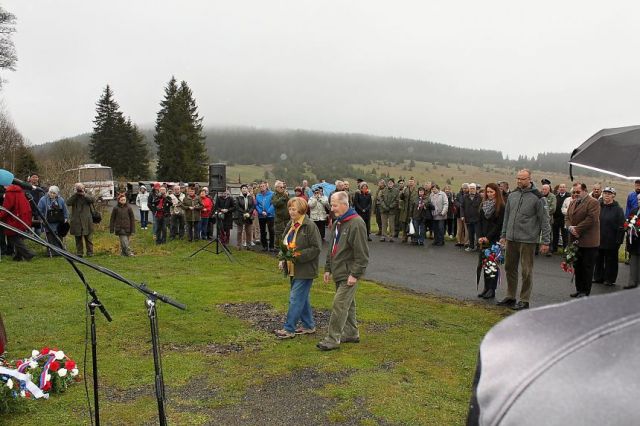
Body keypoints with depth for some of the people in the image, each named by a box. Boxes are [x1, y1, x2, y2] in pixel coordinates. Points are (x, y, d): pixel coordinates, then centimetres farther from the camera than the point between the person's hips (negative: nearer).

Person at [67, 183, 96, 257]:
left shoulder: (87, 196, 6)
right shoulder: (73, 197, 8)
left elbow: (93, 200, -14)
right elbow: (68, 203, -9)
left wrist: (84, 194, -15)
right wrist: (75, 194, -12)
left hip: (87, 220, -1)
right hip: (76, 221, 2)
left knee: (88, 237, 1)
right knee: (78, 238, 7)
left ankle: (90, 252, 8)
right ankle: (79, 253, 15)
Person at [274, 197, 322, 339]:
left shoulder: (310, 226, -16)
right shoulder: (290, 225, 11)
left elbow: (316, 248, -18)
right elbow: (285, 244, 19)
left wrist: (298, 256, -23)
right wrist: (282, 260, 5)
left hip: (305, 270, -9)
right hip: (293, 269, 9)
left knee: (295, 299, -5)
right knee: (302, 298, 16)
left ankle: (289, 329, 4)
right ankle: (309, 326, 27)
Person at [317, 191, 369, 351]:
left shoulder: (356, 224, -18)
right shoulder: (337, 223, 13)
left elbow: (362, 253, -20)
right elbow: (332, 248, 20)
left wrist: (355, 274, -20)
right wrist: (328, 269, 17)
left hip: (348, 274, -9)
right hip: (338, 272, 9)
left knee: (339, 305, -7)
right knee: (348, 304, 17)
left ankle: (333, 339, 0)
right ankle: (351, 334, 28)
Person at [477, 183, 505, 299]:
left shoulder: (501, 206, -6)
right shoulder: (483, 205, 12)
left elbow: (499, 224, -10)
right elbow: (480, 222, 10)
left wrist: (488, 237, -12)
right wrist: (480, 237, -2)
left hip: (495, 240, -5)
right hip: (483, 239, 5)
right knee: (483, 263, 6)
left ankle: (492, 289, 5)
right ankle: (486, 288, 14)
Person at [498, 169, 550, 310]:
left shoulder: (537, 197, -7)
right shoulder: (512, 195, 10)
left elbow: (544, 220, -6)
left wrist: (545, 241, -9)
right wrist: (503, 235, 15)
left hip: (527, 240, -6)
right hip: (511, 239, 6)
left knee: (526, 271, 2)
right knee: (509, 268, 12)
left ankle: (524, 301, 11)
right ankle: (510, 297, 24)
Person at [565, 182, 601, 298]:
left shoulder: (593, 202, -8)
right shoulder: (573, 203, 16)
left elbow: (591, 219, -18)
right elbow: (567, 218, 14)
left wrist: (577, 229, -17)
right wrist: (570, 227, -6)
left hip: (588, 242, -7)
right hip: (575, 240, 7)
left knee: (587, 267, 1)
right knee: (577, 266, 12)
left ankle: (585, 292, 7)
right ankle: (579, 289, 21)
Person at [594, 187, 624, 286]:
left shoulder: (618, 209, -5)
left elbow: (621, 227, -7)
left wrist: (619, 240, -13)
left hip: (611, 241, -4)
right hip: (598, 240, 4)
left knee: (610, 260, 6)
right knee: (598, 259, 12)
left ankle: (610, 279, 16)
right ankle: (598, 277, 24)